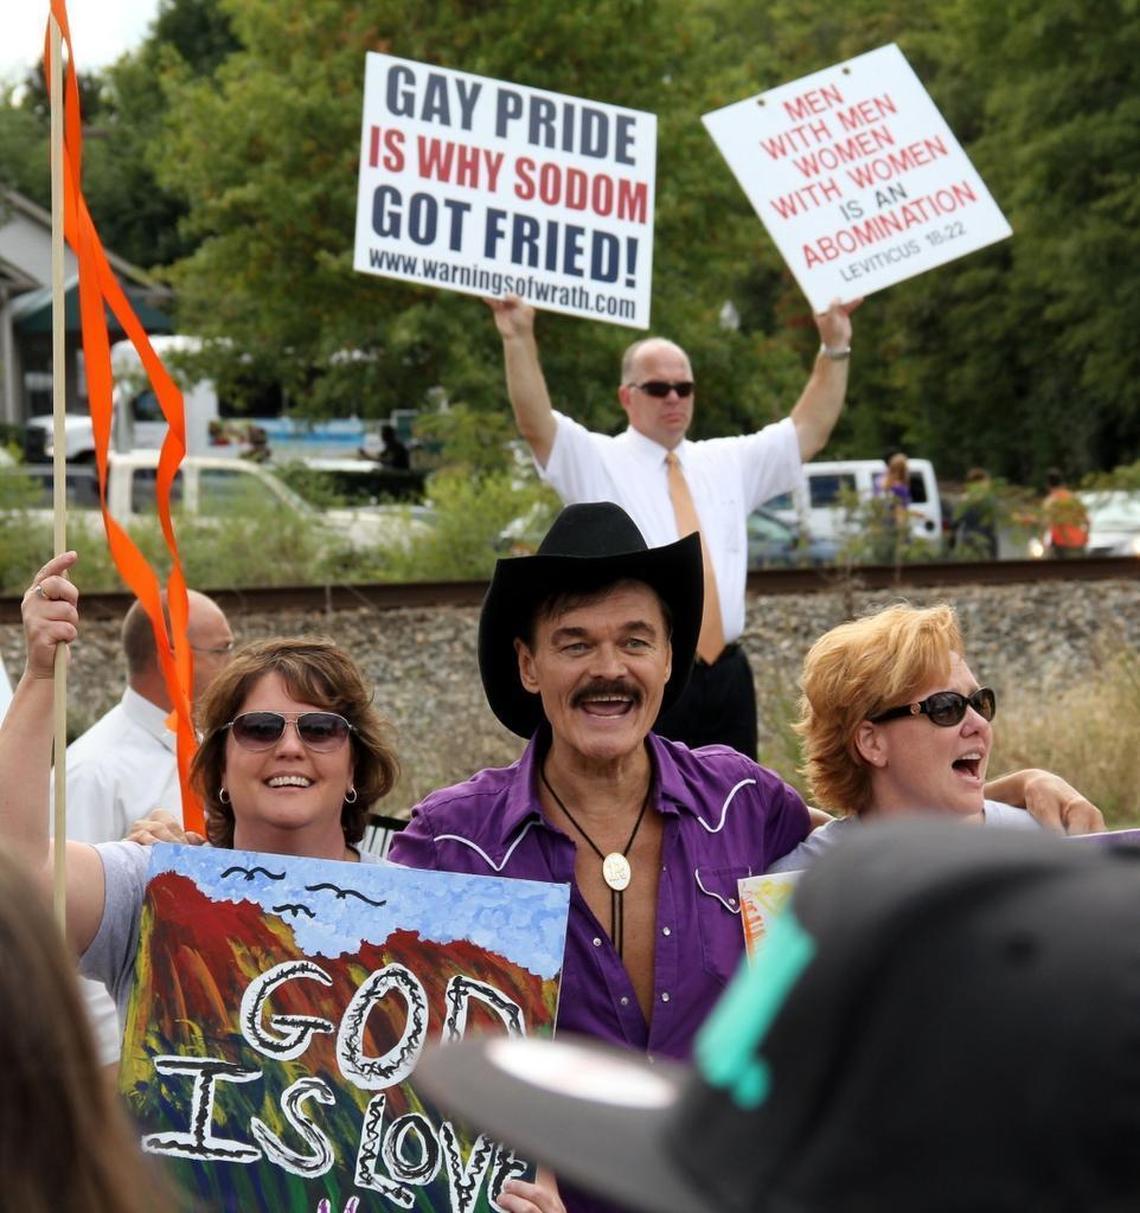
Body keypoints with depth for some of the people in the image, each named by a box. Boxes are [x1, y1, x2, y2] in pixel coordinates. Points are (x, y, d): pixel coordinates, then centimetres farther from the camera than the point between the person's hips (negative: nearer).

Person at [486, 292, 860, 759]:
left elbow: (809, 429, 17)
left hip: (726, 679, 5)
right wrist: (518, 339, -28)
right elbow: (535, 425, -14)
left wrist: (834, 348, 7)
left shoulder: (728, 463, 16)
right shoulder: (597, 463, 1)